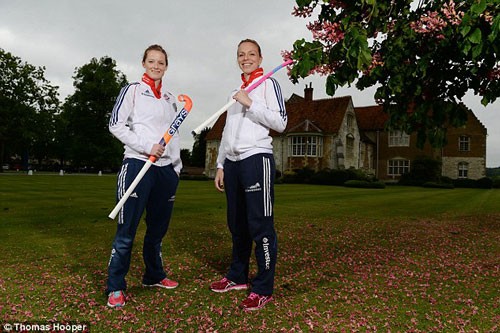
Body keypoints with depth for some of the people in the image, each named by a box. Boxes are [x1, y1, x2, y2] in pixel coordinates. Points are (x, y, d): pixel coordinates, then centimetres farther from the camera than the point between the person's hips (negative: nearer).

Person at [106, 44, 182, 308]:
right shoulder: (132, 90, 3)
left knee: (158, 227, 13)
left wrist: (177, 166, 13)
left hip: (166, 168, 6)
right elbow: (115, 125, -5)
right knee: (127, 230, -6)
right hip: (138, 165, -5)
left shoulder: (169, 98, 18)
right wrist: (147, 146, -15)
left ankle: (154, 275, 28)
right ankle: (115, 287, 5)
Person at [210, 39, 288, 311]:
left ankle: (263, 289, 1)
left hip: (257, 159, -7)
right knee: (237, 225, 13)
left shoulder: (268, 84, 3)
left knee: (260, 226, -7)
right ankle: (238, 277, 26)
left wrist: (250, 104, -12)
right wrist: (220, 165, 18)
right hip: (232, 163, 7)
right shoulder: (236, 92, 24)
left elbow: (280, 122, -8)